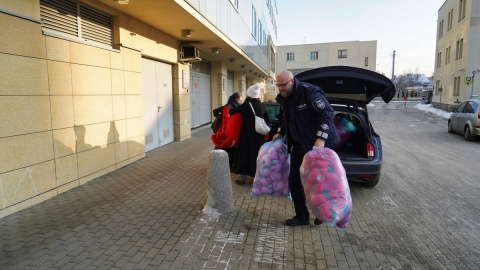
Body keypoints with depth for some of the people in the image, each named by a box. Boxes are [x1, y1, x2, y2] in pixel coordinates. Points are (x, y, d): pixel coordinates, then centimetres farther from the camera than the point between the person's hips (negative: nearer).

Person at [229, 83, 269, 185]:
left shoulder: (246, 105, -12)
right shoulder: (262, 106, -1)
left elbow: (231, 111, -9)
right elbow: (266, 121, 3)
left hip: (247, 134, -4)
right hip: (259, 134, 4)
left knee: (244, 155, 5)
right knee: (258, 154, 15)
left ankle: (243, 178, 9)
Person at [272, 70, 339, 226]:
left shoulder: (309, 92, -18)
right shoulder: (283, 98, 7)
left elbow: (328, 113, -21)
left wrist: (321, 138, -28)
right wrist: (280, 133, 13)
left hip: (318, 144, -8)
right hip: (299, 144, 8)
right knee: (294, 181, 8)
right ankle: (302, 216, 22)